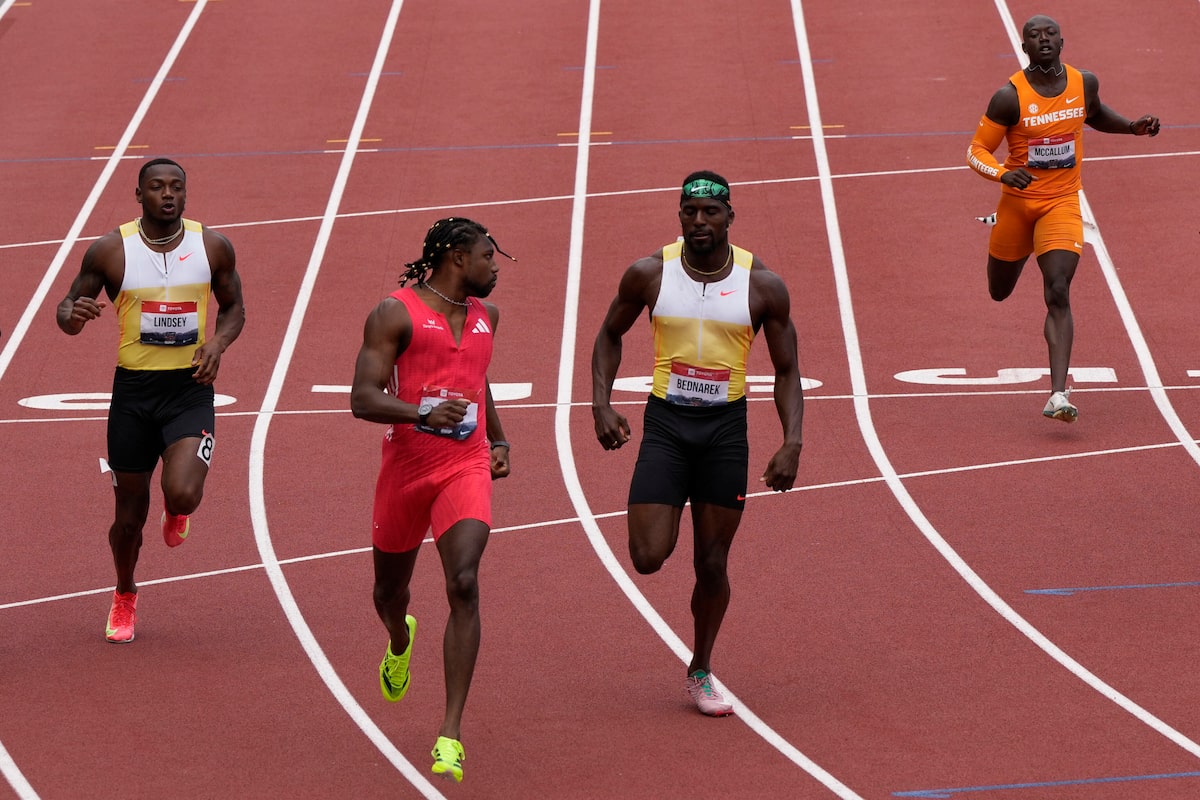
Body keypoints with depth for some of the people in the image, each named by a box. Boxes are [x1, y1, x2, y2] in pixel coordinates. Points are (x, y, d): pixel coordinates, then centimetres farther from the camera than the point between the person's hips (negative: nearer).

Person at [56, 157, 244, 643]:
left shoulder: (212, 247, 0)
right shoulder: (111, 250, -5)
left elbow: (233, 307, 14)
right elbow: (67, 308, 4)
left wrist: (218, 342, -7)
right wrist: (74, 315, -21)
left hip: (190, 389, 0)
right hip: (133, 389, 0)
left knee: (183, 495, -22)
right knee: (129, 515, 8)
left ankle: (175, 512, 18)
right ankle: (124, 596, 37)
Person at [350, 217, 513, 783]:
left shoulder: (486, 316, 11)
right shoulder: (395, 313, -9)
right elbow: (362, 399, -17)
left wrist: (498, 439, 29)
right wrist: (421, 413, -32)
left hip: (466, 466, 2)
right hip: (406, 466, -2)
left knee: (464, 584, -20)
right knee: (390, 588, 17)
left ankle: (451, 735, -22)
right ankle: (400, 642, 59)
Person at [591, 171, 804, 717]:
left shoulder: (762, 285, -6)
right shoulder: (649, 274, -6)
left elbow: (786, 370, 2)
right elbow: (610, 334, 11)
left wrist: (792, 444, -9)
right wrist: (601, 404, -3)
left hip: (726, 428, 0)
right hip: (665, 424, 0)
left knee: (712, 563, 5)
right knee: (648, 558, -10)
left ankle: (700, 673, 25)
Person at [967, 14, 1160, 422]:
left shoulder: (1084, 82, -3)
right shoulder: (1010, 97, -15)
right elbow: (976, 151, -11)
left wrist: (1132, 126, 4)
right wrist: (1002, 173, -31)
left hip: (1062, 204, 0)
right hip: (1018, 201, 0)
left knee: (1058, 294, -18)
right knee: (1000, 292, 20)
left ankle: (1058, 393, -24)